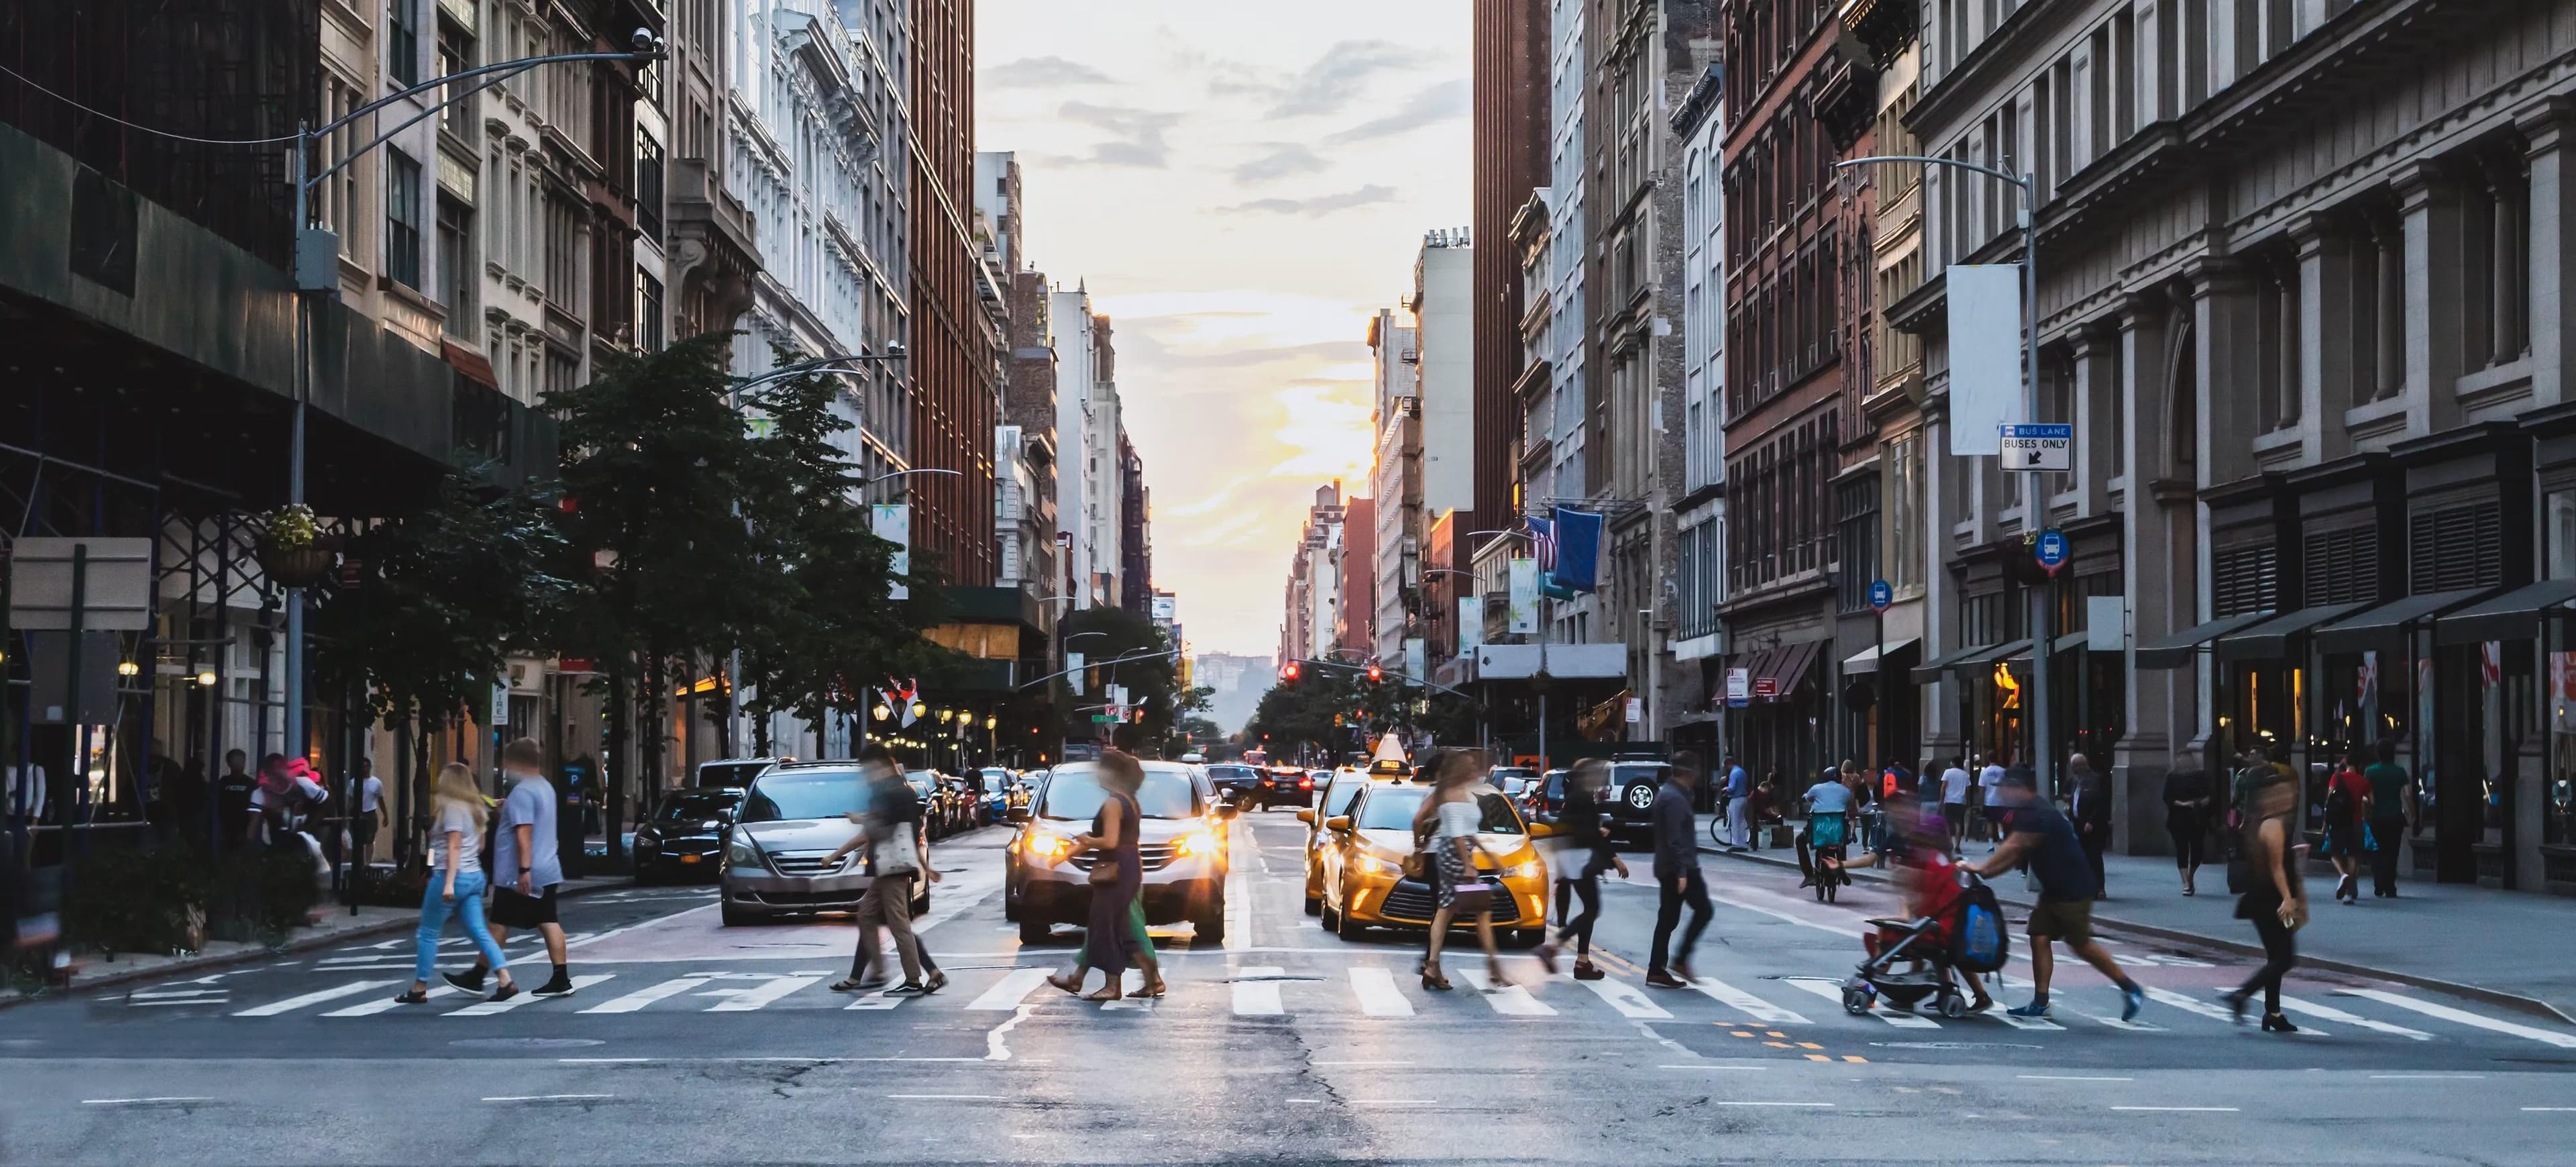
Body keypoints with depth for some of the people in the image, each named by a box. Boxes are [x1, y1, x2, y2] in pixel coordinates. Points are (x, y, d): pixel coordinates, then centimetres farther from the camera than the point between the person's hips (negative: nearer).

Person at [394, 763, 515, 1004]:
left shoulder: (452, 808, -11)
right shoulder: (474, 807, 13)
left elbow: (454, 846, -18)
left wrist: (449, 883, -21)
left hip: (452, 876, -8)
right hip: (475, 876, 8)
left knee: (428, 933, 3)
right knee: (479, 931, 5)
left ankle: (419, 990, 7)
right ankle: (505, 981, -8)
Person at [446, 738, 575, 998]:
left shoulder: (522, 792, -16)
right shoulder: (545, 787, 15)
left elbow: (524, 833, -24)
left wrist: (524, 869, -27)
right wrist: (506, 808, 29)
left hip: (521, 876, -9)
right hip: (548, 871, 9)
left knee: (499, 925, 0)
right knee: (548, 923, 6)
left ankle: (476, 977, 8)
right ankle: (561, 979, 1)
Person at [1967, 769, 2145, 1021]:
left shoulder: (2039, 815, -21)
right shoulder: (2027, 814, 12)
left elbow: (2013, 847, -27)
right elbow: (2017, 856, 10)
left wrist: (1983, 868, -26)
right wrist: (1986, 872, -1)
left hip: (2074, 889, -10)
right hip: (2053, 890, 10)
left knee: (2080, 945, -3)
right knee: (2039, 938, 1)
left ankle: (2130, 989, 11)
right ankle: (2041, 1002, 2)